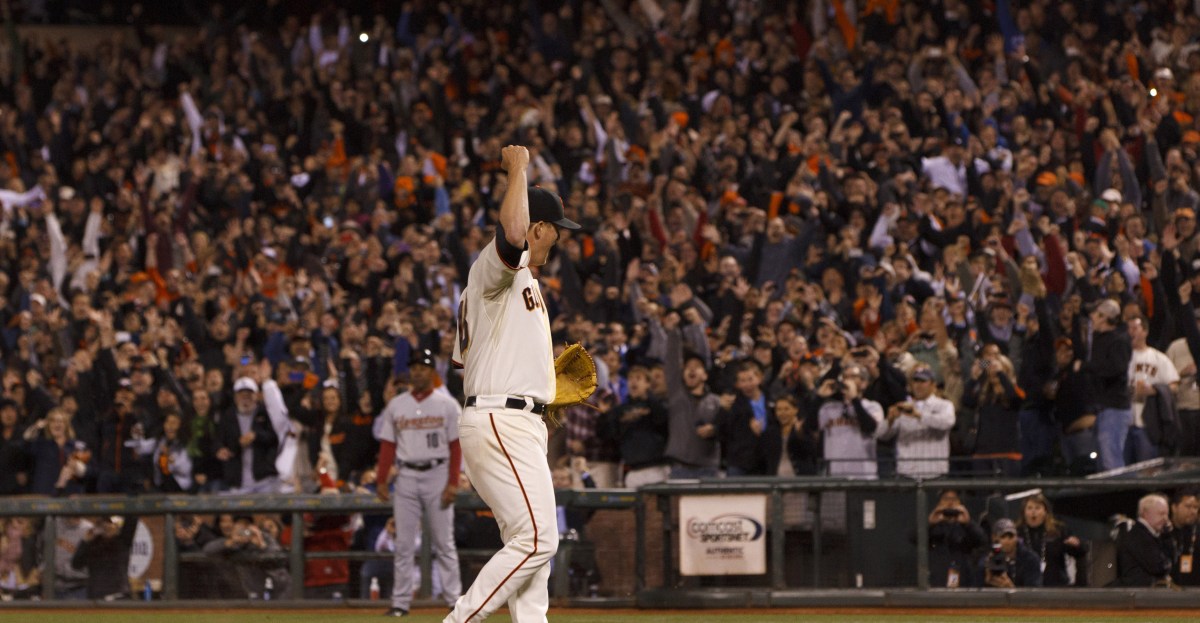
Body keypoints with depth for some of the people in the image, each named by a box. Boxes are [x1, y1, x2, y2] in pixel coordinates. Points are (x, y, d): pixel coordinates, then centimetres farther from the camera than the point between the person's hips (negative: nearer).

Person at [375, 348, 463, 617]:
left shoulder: (446, 405, 2)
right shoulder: (396, 405, 10)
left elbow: (456, 446, -1)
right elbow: (387, 445, 10)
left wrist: (453, 483, -10)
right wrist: (381, 480, 1)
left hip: (437, 474, -2)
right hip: (406, 476, 2)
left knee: (444, 542, -2)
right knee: (403, 542, 0)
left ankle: (454, 598, 1)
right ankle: (400, 602, 2)